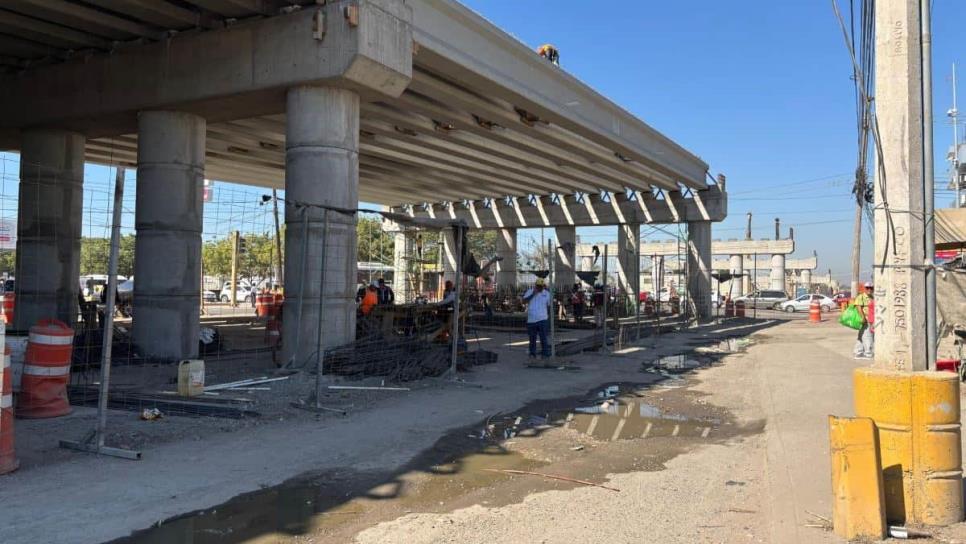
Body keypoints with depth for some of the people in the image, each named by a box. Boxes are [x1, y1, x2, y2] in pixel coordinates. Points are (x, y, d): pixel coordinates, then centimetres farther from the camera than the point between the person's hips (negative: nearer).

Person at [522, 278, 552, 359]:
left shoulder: (547, 293, 6)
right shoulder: (530, 291, 4)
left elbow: (549, 306, 13)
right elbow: (524, 300, -8)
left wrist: (549, 316, 12)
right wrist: (533, 294, -16)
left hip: (542, 319, -1)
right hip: (531, 319, 1)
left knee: (543, 337, -6)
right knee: (532, 338, 8)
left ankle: (545, 353, 0)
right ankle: (532, 353, 19)